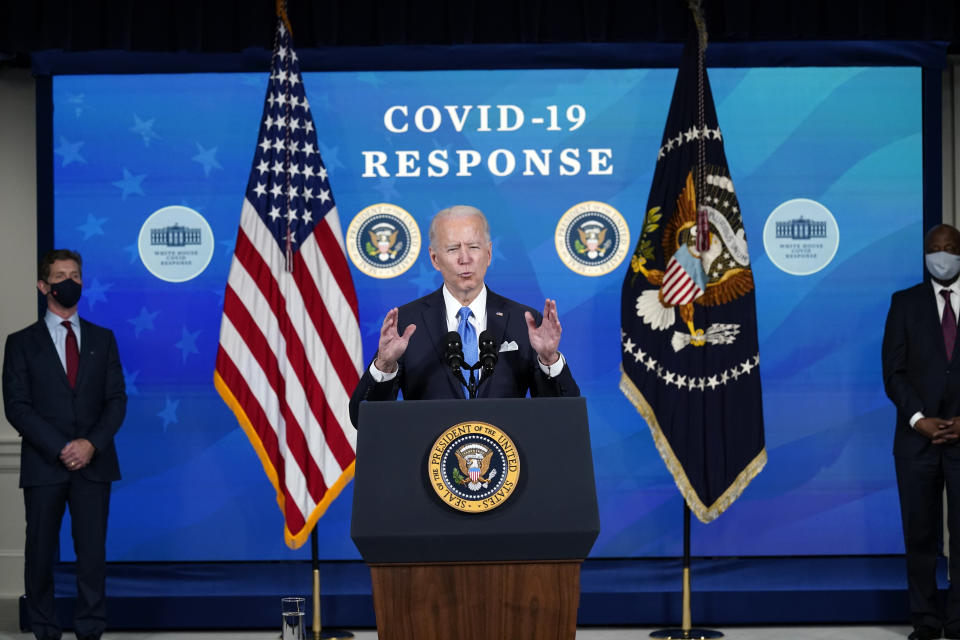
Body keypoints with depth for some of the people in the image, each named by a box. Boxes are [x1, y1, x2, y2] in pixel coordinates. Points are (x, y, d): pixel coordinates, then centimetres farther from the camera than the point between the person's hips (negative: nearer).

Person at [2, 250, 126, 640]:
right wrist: (60, 448, -13)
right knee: (41, 550, 3)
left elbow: (116, 400, 7)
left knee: (92, 550, 0)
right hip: (44, 464, -1)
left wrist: (92, 443, -10)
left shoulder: (102, 339, 12)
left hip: (93, 462, 1)